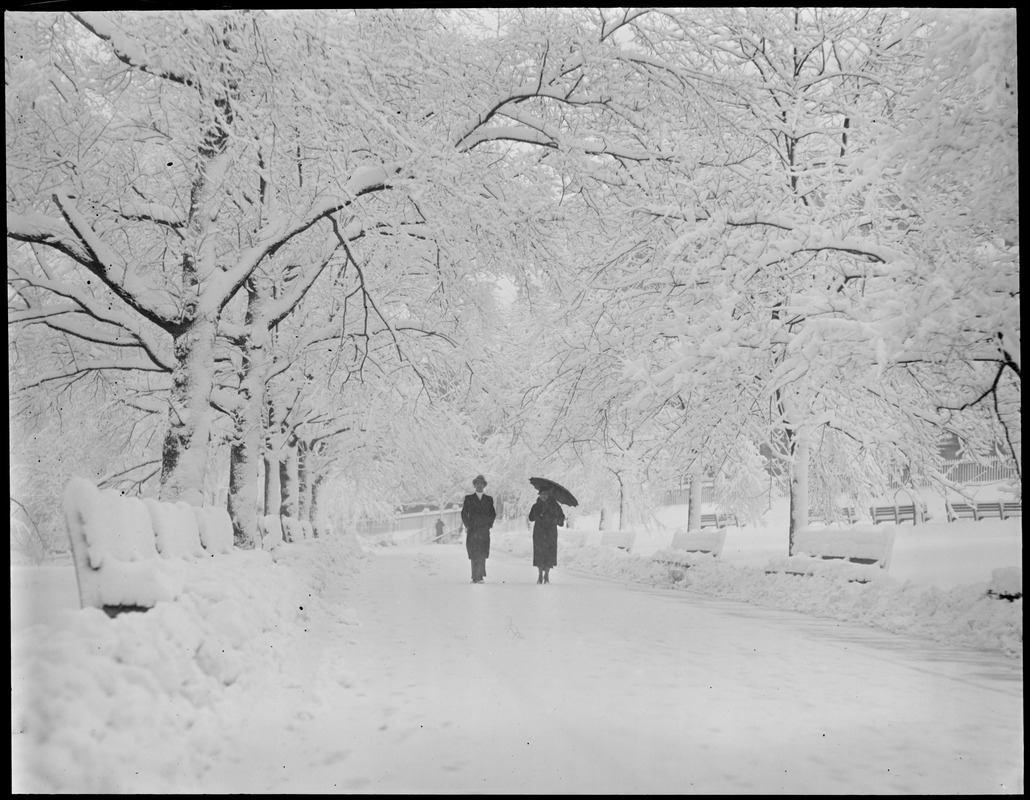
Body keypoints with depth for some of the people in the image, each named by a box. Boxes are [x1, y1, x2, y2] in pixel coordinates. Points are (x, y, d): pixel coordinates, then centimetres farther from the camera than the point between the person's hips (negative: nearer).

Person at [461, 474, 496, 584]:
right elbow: (464, 514, 9)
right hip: (472, 531, -1)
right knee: (474, 555, -5)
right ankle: (476, 577, -3)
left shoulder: (489, 499, 15)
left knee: (482, 555, -10)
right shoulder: (468, 498, 11)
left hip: (484, 531, 1)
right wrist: (467, 526, 1)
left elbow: (493, 514, 16)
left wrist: (489, 524, 4)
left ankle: (479, 576, -9)